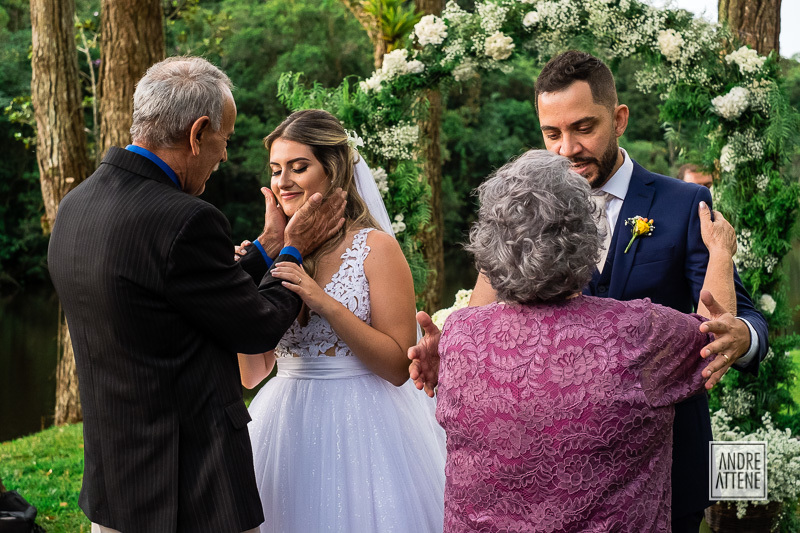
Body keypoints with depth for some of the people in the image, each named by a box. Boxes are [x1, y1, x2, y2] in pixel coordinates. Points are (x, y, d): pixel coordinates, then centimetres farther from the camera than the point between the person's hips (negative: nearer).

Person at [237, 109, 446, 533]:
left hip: (360, 429, -4)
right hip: (288, 430, 4)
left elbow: (398, 366, -13)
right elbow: (251, 374, 5)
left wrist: (324, 302, -21)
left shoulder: (375, 247, -7)